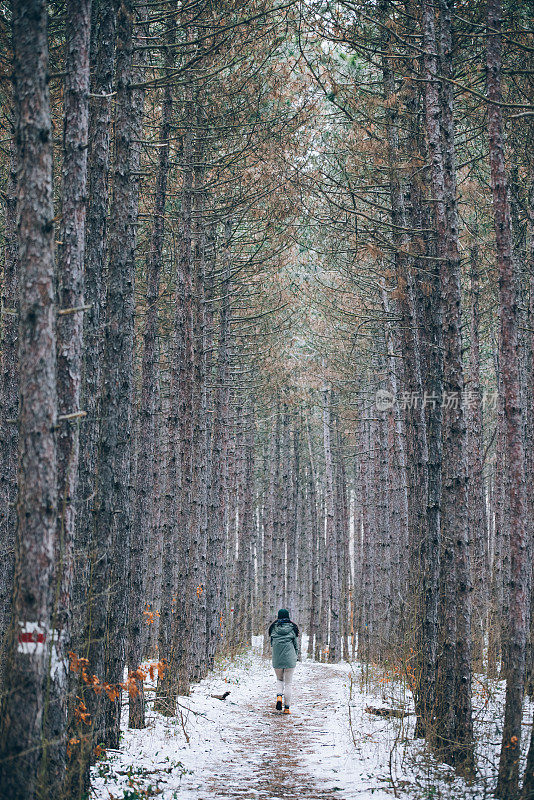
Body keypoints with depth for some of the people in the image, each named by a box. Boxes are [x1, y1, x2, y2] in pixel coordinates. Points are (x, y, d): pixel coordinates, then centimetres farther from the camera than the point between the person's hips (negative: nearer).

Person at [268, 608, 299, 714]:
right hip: (290, 659, -1)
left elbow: (272, 643, 7)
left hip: (277, 658, 1)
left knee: (279, 679, 22)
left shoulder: (274, 628, 0)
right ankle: (286, 707, 3)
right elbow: (295, 643, 4)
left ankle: (279, 695, -6)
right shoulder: (292, 628, -2)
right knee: (288, 683, 6)